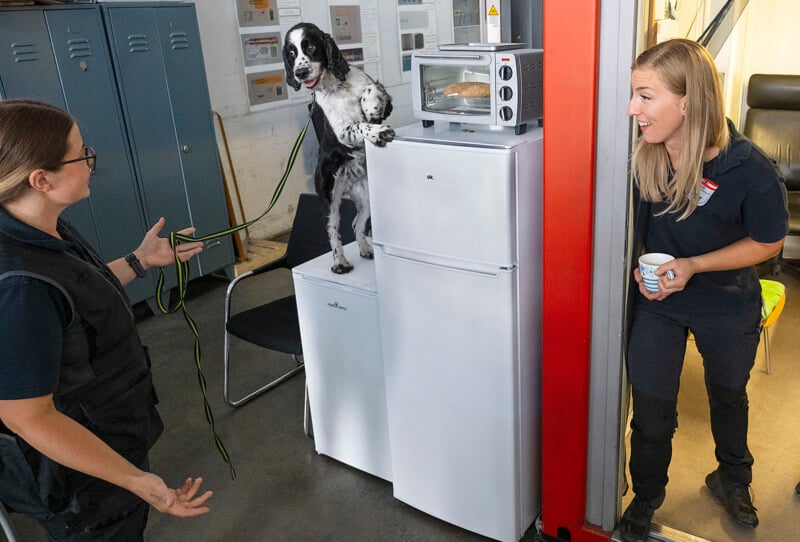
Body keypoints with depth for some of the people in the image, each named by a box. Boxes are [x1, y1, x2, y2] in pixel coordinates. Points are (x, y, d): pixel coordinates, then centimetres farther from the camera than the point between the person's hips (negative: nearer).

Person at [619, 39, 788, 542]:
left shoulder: (751, 170, -29)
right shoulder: (642, 159, -19)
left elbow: (768, 241, -13)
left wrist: (693, 265, -25)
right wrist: (642, 267, -17)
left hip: (727, 306, -1)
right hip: (656, 298, 1)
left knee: (729, 395, 25)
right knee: (651, 411, 6)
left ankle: (732, 478, 55)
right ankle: (646, 499, 35)